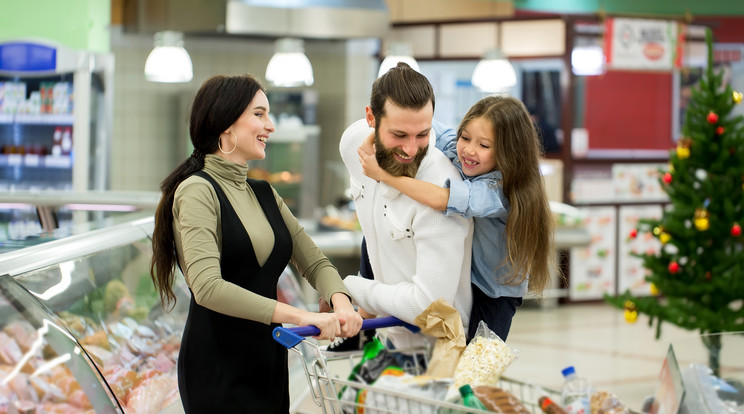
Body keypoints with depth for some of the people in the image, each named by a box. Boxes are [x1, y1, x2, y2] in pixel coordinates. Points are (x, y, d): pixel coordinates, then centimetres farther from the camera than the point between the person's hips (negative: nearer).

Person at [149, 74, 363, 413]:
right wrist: (298, 316, -29)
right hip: (218, 372, -7)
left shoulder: (265, 195, 16)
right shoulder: (197, 191, -11)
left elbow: (314, 262, 12)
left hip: (269, 366, 8)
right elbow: (208, 287, -24)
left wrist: (341, 303, -12)